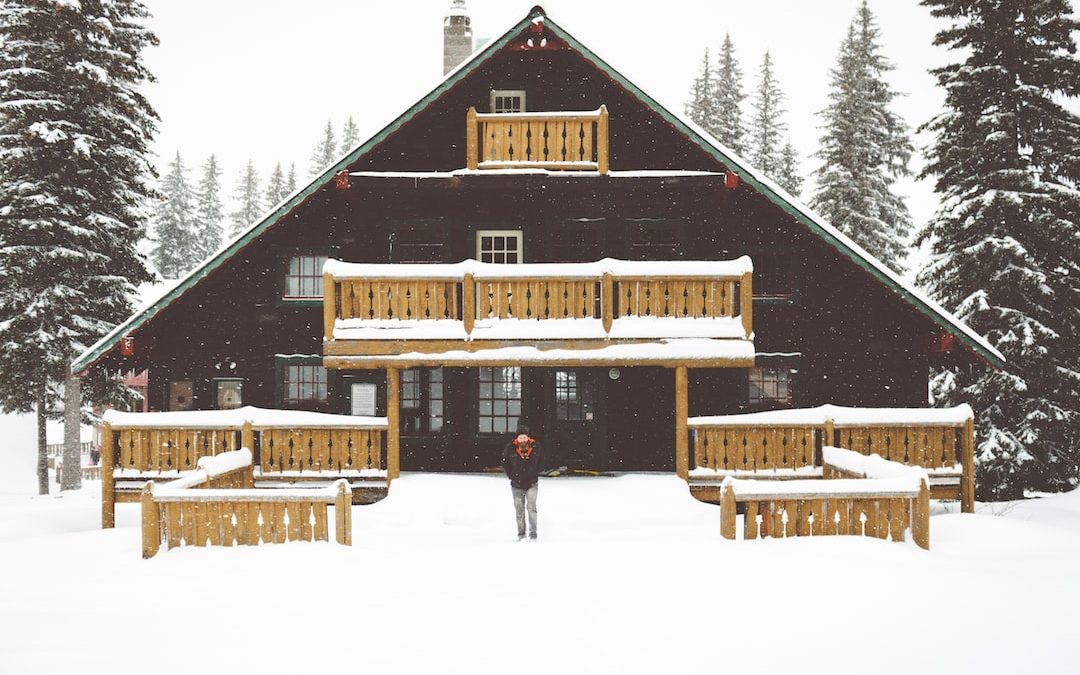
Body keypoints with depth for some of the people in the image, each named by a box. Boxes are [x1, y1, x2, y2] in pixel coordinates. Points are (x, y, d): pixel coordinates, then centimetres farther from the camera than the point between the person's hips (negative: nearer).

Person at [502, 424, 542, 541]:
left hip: (531, 483, -1)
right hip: (517, 484, 1)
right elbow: (505, 463, 6)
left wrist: (535, 474, 5)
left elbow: (540, 461, 10)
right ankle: (521, 533, 22)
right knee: (519, 510, 9)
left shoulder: (536, 447, -8)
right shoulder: (510, 448, -11)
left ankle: (533, 534, -3)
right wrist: (511, 476, 1)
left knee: (531, 507, -9)